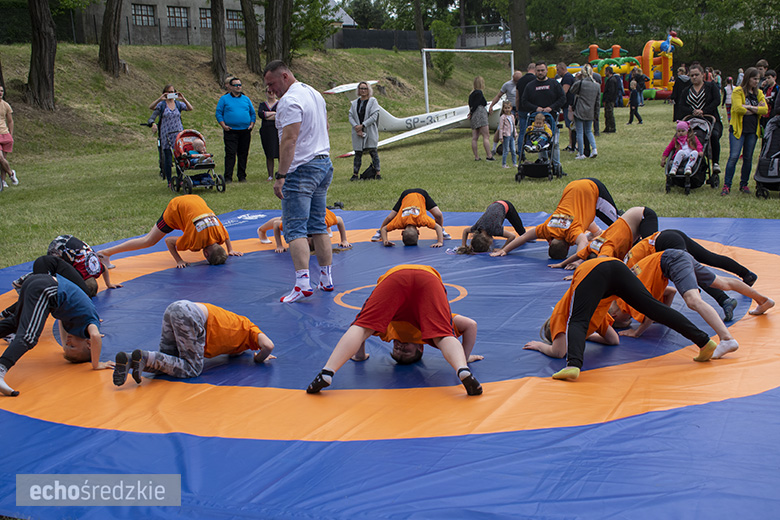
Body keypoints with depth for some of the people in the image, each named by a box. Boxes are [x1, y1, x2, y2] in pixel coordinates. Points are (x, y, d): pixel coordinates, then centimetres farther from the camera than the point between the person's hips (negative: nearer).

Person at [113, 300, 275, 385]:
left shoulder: (236, 322, 35)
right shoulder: (249, 328, 14)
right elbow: (268, 345, -1)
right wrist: (259, 358, 19)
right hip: (190, 315, -8)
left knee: (168, 362, 12)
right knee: (192, 368, -2)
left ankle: (128, 359, -12)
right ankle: (144, 357, -19)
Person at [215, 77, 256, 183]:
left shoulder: (246, 99, 14)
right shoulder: (224, 99, 4)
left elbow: (253, 113, 17)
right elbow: (218, 113, 3)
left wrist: (252, 124, 2)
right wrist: (223, 125, -9)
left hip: (245, 131, 3)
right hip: (230, 131, -3)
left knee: (243, 154, 7)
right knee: (230, 154, -9)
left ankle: (242, 176, 15)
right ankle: (228, 177, -7)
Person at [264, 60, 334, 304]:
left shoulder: (289, 101, -15)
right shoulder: (314, 93, 15)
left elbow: (289, 140, -23)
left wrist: (281, 176, -24)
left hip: (301, 170, -9)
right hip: (324, 164, 9)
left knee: (295, 229, -9)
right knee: (318, 226, 13)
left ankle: (303, 282, -18)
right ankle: (326, 279, 15)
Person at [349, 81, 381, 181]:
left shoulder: (373, 101, 0)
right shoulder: (354, 103, 13)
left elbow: (374, 116, -9)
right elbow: (351, 117, 7)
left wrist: (362, 125, -14)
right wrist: (356, 127, -11)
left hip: (370, 131, -3)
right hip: (357, 132, 3)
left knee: (373, 152, -4)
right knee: (358, 153, 4)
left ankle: (377, 173, 1)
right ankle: (355, 174, 8)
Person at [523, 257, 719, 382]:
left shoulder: (559, 315, 24)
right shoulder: (593, 313, 42)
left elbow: (559, 350, 10)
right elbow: (613, 339, 47)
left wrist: (541, 345, 28)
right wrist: (588, 335, 55)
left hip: (591, 271, -6)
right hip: (617, 266, 6)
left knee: (577, 322, -17)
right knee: (655, 308, 3)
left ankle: (574, 365, -47)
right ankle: (703, 341, -4)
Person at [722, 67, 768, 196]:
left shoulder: (759, 93, 12)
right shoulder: (738, 91, -4)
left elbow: (765, 109, -1)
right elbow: (738, 108, -18)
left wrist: (749, 107, -13)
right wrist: (756, 110, -7)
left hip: (753, 130, 5)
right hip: (738, 129, -5)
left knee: (748, 158, 9)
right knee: (733, 157, -10)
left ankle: (744, 184, 19)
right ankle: (726, 185, -4)